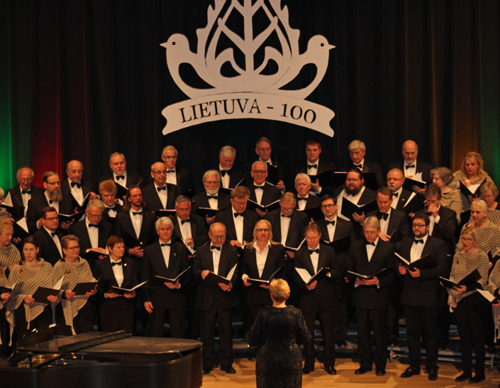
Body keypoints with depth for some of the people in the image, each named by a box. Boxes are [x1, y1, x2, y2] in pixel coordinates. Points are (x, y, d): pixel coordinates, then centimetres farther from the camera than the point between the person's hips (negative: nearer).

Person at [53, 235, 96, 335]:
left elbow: (92, 280, 15)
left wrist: (94, 289, -6)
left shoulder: (84, 263, 11)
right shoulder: (59, 267, -3)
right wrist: (64, 294, -23)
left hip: (86, 306, 4)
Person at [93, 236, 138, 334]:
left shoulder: (130, 263, 11)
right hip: (109, 306, -2)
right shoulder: (100, 265, 3)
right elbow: (97, 286, 3)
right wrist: (105, 294, -15)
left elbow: (135, 283, 10)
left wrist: (133, 293, -11)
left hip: (127, 306, 2)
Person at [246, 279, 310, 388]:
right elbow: (306, 339, -1)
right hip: (291, 362, 1)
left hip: (268, 362, -1)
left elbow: (251, 341, -8)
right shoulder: (296, 314, -11)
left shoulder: (264, 314, -14)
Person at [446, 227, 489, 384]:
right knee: (464, 337, 10)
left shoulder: (481, 256, -6)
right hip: (459, 300, 5)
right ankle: (466, 371, 18)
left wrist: (468, 288, -24)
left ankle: (480, 373, 9)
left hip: (475, 300, -5)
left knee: (476, 337, 0)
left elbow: (483, 281, -11)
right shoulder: (457, 256, 10)